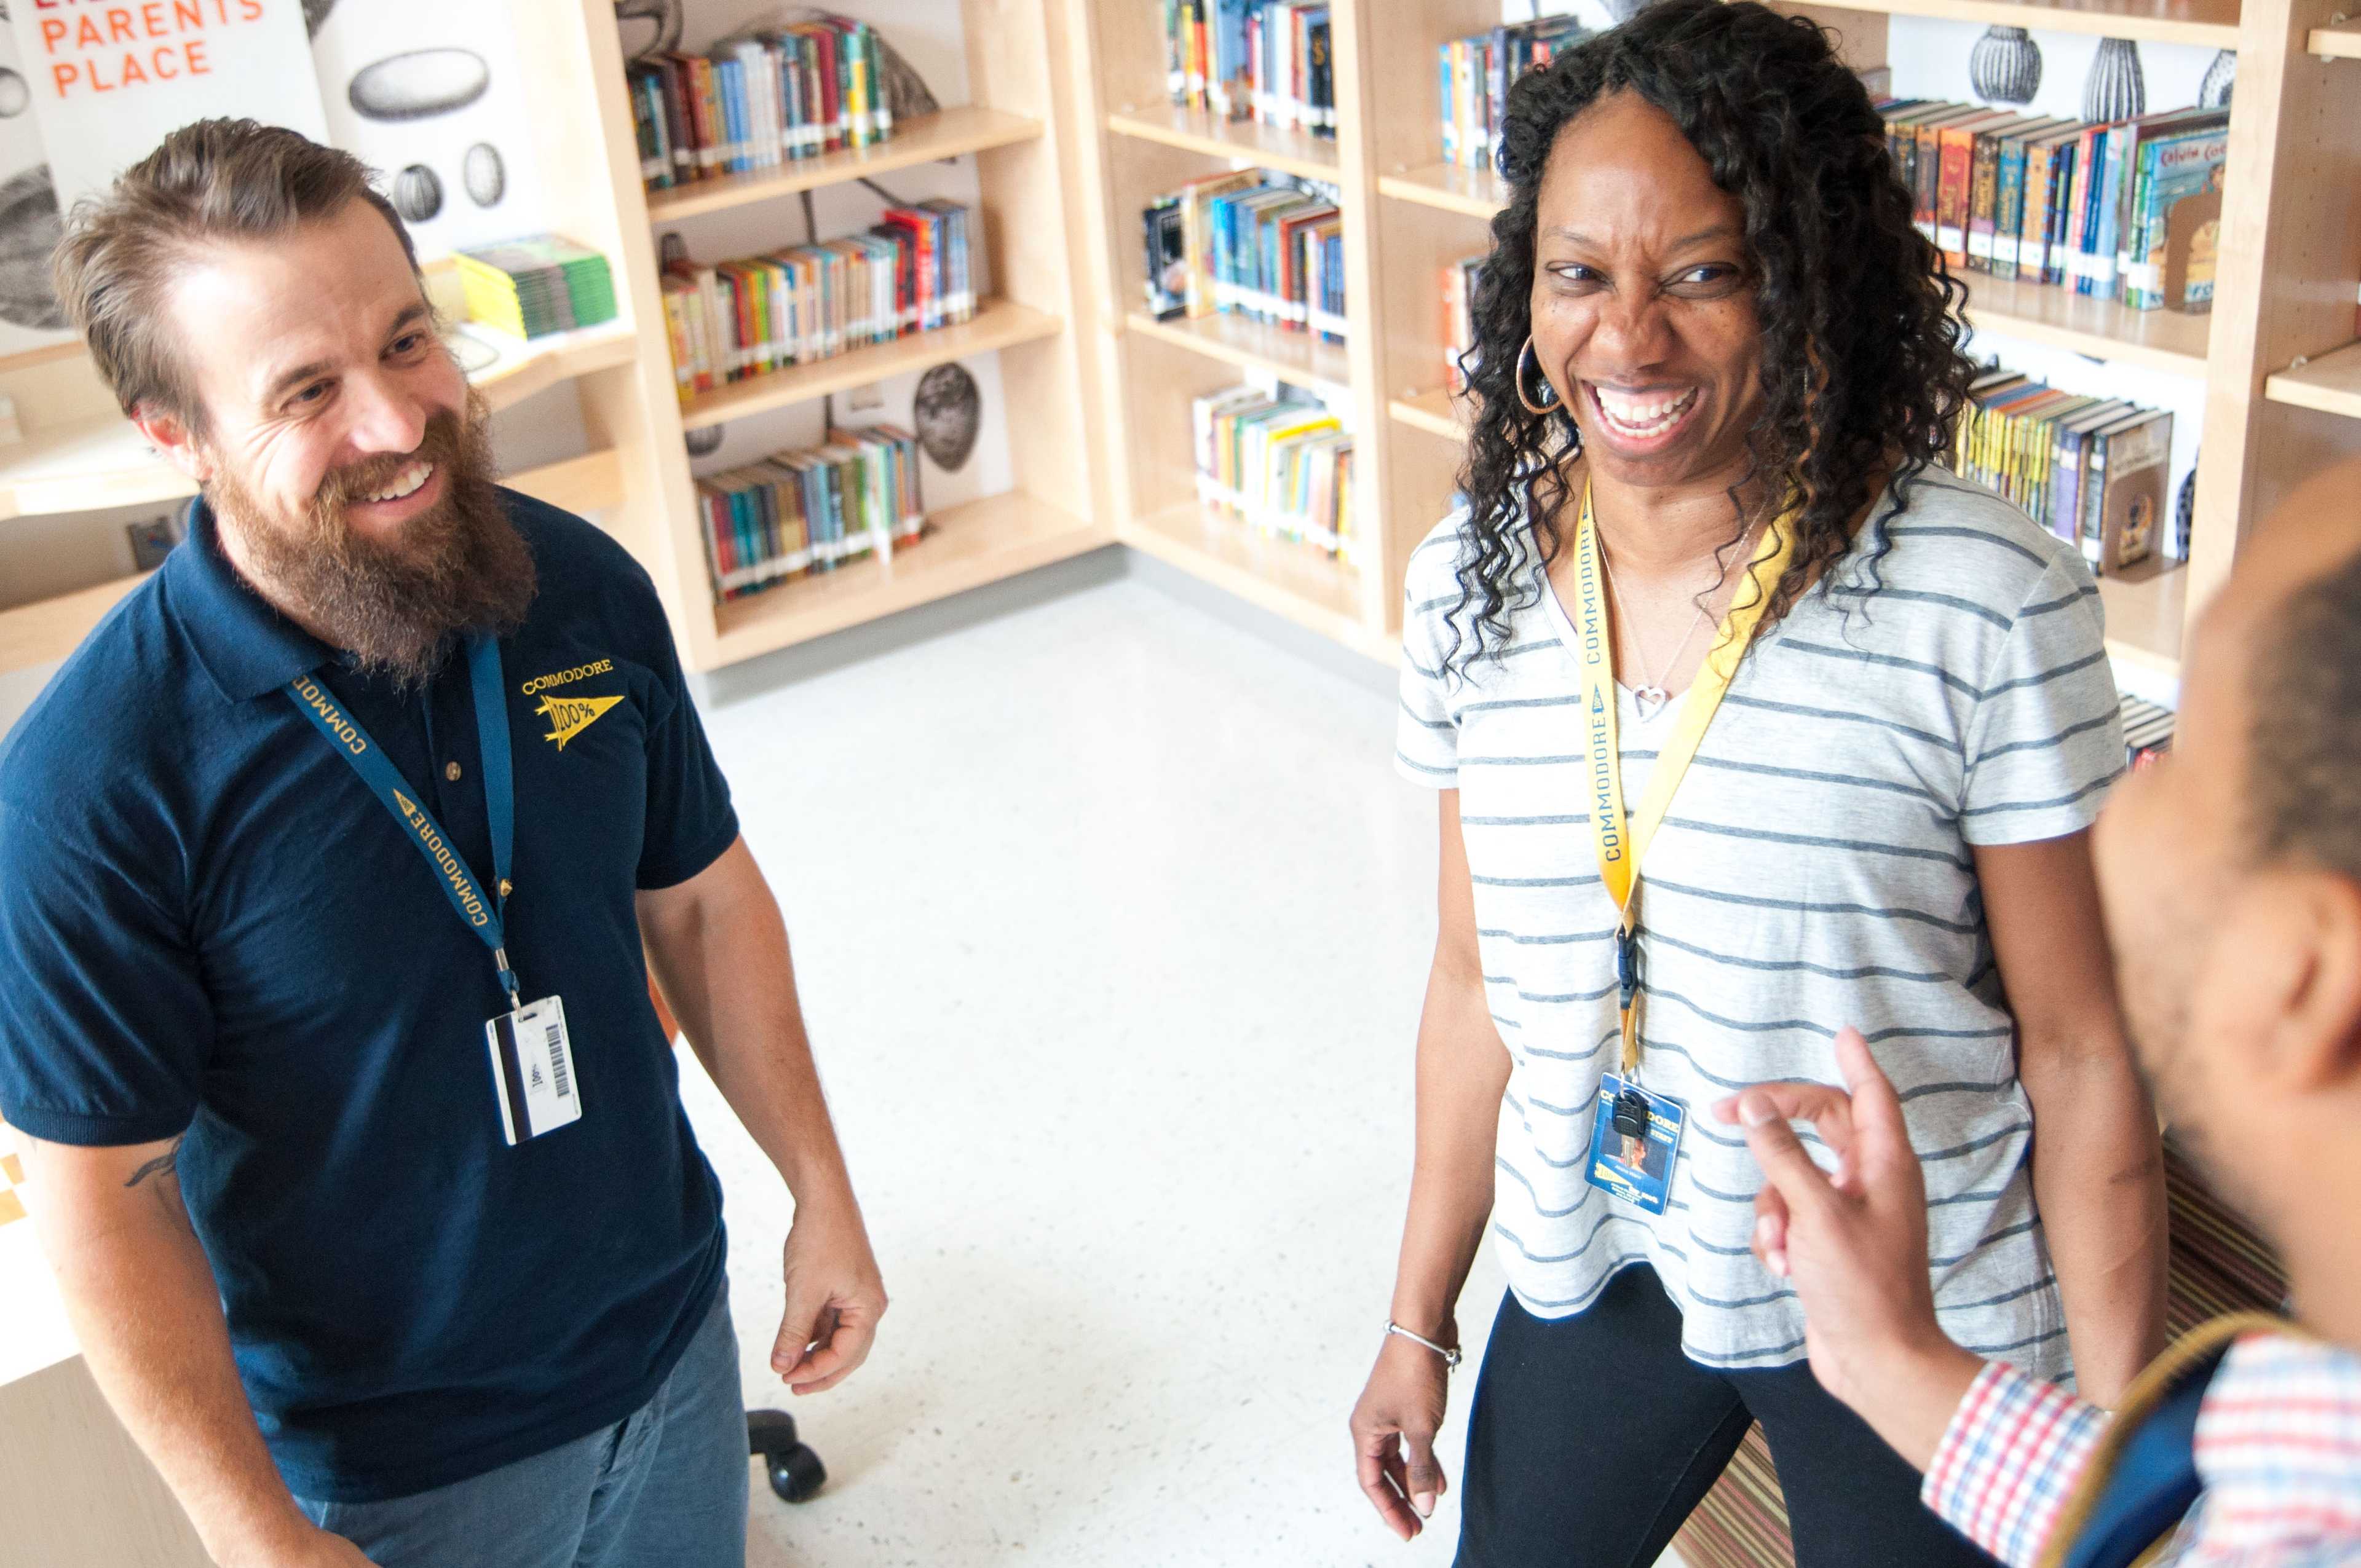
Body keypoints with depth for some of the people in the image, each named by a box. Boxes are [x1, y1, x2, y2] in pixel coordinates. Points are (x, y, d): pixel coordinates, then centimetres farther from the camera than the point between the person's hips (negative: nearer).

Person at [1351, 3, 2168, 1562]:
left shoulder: (1992, 605, -20)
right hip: (1592, 1274, 4)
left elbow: (2085, 1055, -12)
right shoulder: (1473, 585, -6)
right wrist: (1420, 1317, 10)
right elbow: (1478, 982, 4)